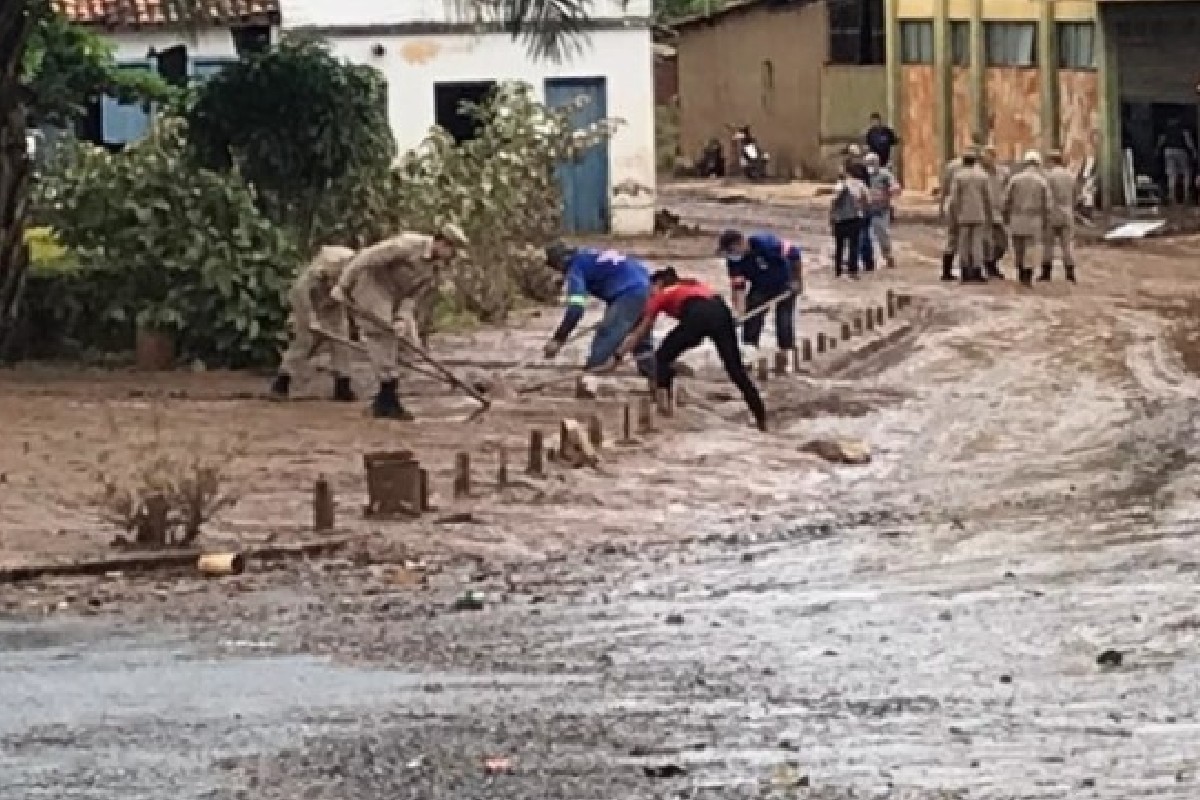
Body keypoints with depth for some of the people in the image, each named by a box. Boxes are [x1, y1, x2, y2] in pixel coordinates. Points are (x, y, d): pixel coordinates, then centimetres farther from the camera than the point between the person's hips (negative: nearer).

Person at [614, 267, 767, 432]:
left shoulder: (662, 294, 27)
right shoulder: (694, 285, 40)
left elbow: (640, 332, 32)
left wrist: (618, 355, 39)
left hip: (698, 316, -5)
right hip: (722, 312, 5)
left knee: (663, 357, 16)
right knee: (736, 368, 12)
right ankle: (761, 418, 11)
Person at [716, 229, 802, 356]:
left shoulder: (765, 242, -35)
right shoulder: (733, 261, -18)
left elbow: (793, 253, -25)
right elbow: (738, 287, -17)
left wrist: (798, 280, -19)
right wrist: (739, 312, -30)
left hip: (785, 285, -5)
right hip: (761, 287, 5)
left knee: (784, 322, -9)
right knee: (751, 321, -2)